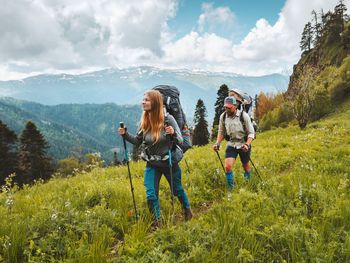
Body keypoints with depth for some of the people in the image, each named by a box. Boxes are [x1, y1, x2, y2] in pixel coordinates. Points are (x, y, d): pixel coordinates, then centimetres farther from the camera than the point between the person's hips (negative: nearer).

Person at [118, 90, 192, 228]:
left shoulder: (167, 118, -19)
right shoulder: (145, 121, -6)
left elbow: (180, 141, -16)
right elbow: (138, 141, 4)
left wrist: (173, 134, -37)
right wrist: (125, 134, -12)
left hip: (170, 162, -3)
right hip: (152, 164, 3)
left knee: (177, 190, 18)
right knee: (151, 195, -1)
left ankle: (187, 210, 47)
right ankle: (157, 222, 21)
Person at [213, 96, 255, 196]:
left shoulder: (244, 115, -17)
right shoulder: (223, 116, -7)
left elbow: (251, 133, -12)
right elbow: (221, 132, 8)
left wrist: (247, 144, -26)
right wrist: (217, 143, -6)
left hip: (244, 144, -2)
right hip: (231, 144, 2)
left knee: (246, 167, 15)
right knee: (227, 166, -14)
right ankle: (230, 190, 2)